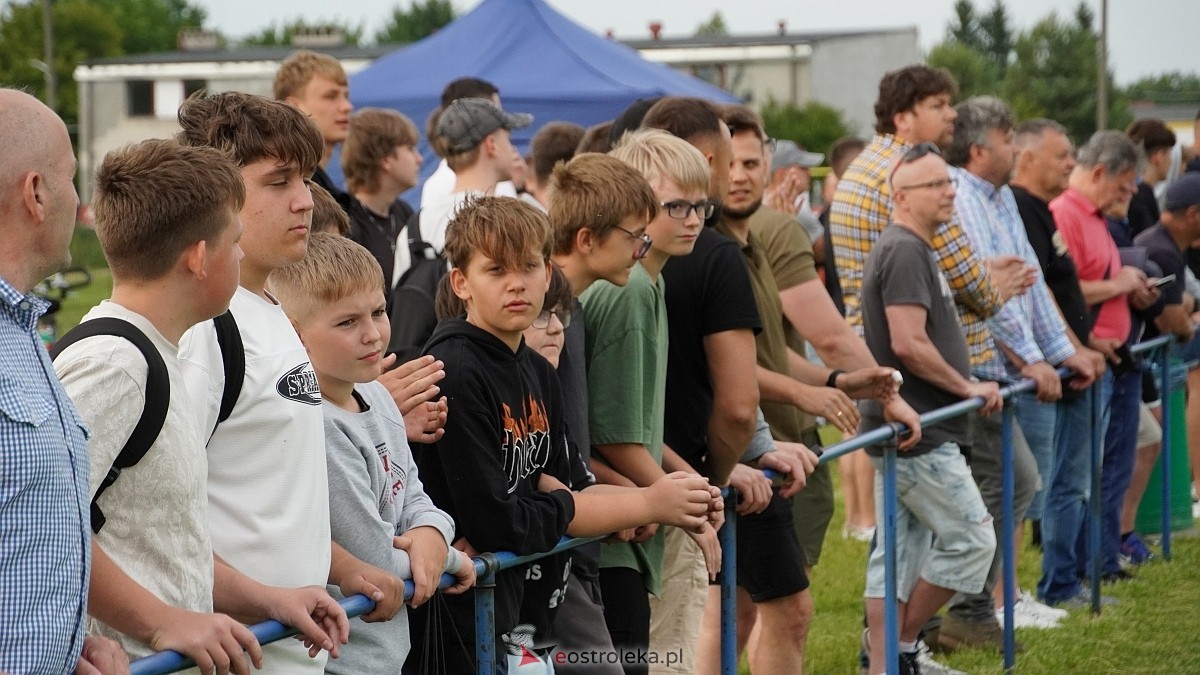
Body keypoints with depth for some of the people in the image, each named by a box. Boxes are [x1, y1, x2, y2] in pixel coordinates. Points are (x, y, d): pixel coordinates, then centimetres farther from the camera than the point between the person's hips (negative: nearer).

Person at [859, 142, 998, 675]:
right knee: (971, 539, -4)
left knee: (900, 551, 10)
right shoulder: (905, 252, -15)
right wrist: (967, 387, -13)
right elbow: (909, 344, -23)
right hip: (918, 432, -10)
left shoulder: (912, 249, 18)